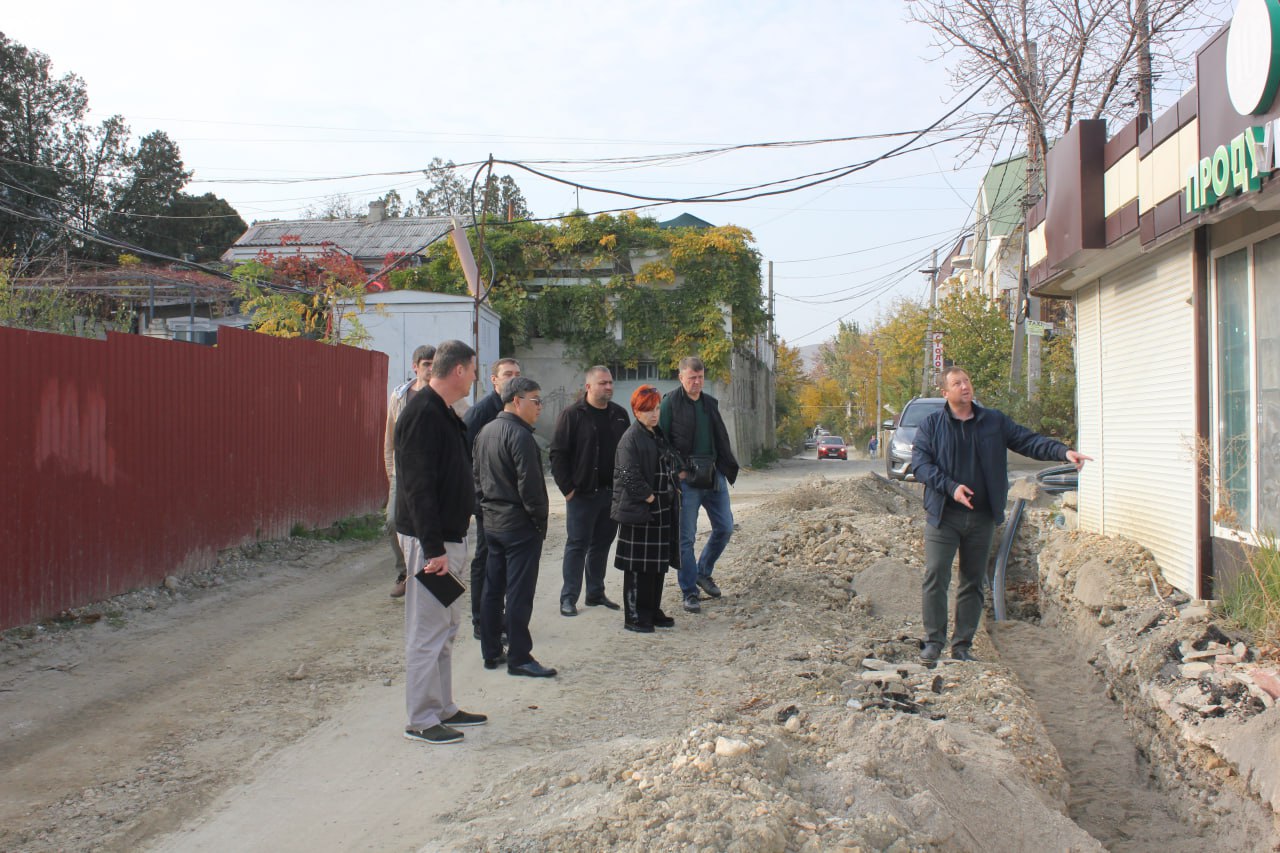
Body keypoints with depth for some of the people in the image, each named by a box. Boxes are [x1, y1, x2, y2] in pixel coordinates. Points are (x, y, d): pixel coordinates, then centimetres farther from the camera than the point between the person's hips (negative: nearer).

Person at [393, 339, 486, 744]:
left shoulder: (442, 412, 13)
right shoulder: (423, 414, -18)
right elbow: (418, 486, -23)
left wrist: (452, 542, 18)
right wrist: (433, 548, -25)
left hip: (448, 536, 10)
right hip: (430, 539, -10)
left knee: (446, 628, 17)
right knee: (427, 632, -2)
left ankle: (443, 708, 28)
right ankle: (421, 720, 7)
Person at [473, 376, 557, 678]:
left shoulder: (485, 432, 11)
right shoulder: (519, 435, -17)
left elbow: (477, 477, 16)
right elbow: (530, 485, -19)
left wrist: (488, 506, 17)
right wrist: (540, 521, -10)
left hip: (493, 522, 9)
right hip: (520, 525, -9)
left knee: (493, 589, 13)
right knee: (519, 593, -4)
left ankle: (491, 653, 20)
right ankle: (519, 658, 1)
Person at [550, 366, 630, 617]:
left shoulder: (619, 415, 9)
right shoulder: (572, 415, -6)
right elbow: (558, 454, -8)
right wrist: (567, 488, -12)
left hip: (612, 493, 5)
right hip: (582, 493, -5)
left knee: (602, 544, 12)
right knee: (577, 544, -1)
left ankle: (596, 593, 22)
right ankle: (568, 598, 5)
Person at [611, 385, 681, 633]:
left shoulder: (659, 435, 15)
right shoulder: (631, 438, -12)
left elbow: (672, 466, 24)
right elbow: (629, 475, -18)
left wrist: (674, 490, 11)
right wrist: (649, 497, -16)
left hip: (662, 511, 8)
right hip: (638, 511, -8)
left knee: (658, 564, 13)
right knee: (638, 567, -2)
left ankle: (652, 612, 24)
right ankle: (634, 617, 5)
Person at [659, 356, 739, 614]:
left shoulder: (710, 403, 13)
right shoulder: (670, 403, -7)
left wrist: (727, 468, 12)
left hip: (713, 476, 6)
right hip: (686, 479, -6)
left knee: (725, 527, 9)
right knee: (686, 537, -1)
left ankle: (704, 572, 31)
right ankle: (689, 592, 9)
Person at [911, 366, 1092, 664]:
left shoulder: (995, 421, 10)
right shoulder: (931, 425, 2)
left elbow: (1028, 441, 4)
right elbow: (920, 463, -6)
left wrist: (1062, 451, -12)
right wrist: (951, 487, -19)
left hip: (981, 517, 3)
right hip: (943, 516, -3)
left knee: (973, 582, 8)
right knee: (935, 577, -10)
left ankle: (962, 645, 16)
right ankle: (934, 640, 1)